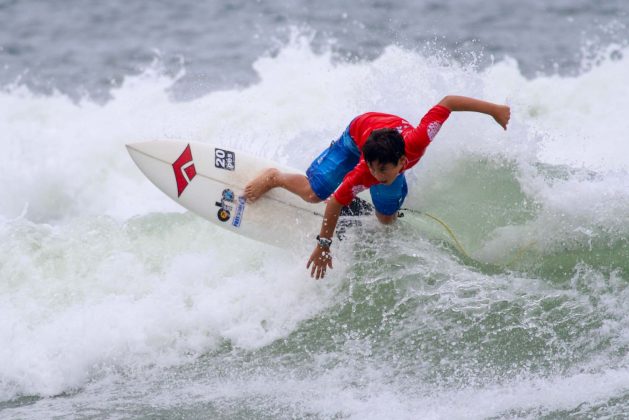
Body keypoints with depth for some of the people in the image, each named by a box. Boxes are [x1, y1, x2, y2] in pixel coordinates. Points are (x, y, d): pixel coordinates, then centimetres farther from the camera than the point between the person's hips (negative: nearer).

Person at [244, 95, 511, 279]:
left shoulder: (416, 141, -48)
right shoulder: (363, 175, -46)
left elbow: (447, 103, -41)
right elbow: (335, 203, -33)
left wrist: (493, 109, -33)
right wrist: (323, 246, -26)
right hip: (359, 131, -3)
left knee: (386, 219, 6)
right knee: (313, 193, -4)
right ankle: (273, 177, 26)